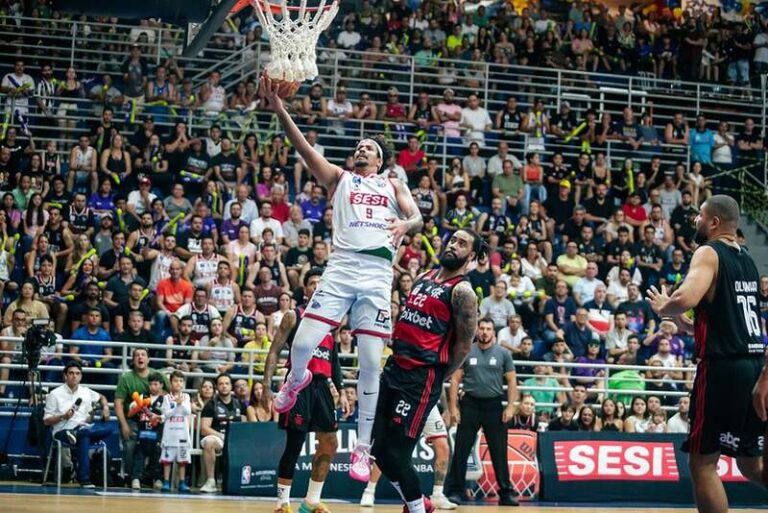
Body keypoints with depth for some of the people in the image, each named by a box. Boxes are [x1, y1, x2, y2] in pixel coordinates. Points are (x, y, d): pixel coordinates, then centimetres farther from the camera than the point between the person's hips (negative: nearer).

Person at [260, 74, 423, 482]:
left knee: (371, 363, -3)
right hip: (341, 269, 0)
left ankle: (363, 448, 4)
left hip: (377, 276, 0)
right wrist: (279, 110, -9)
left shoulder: (393, 187, 21)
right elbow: (304, 148, 5)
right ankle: (297, 380, 26)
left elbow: (417, 217, 5)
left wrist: (405, 225, -20)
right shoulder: (338, 178, 19)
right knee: (302, 344, -12)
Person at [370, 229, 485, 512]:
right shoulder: (423, 277, 15)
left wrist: (436, 378, -3)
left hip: (422, 377, -8)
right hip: (395, 368, 8)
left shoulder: (462, 292, -8)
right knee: (379, 449, 8)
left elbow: (464, 345, -8)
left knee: (396, 452, -8)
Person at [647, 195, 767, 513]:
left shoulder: (708, 253, -8)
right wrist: (685, 324, 28)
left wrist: (662, 308, -6)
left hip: (723, 368, -8)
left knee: (702, 463, -1)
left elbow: (685, 299, -26)